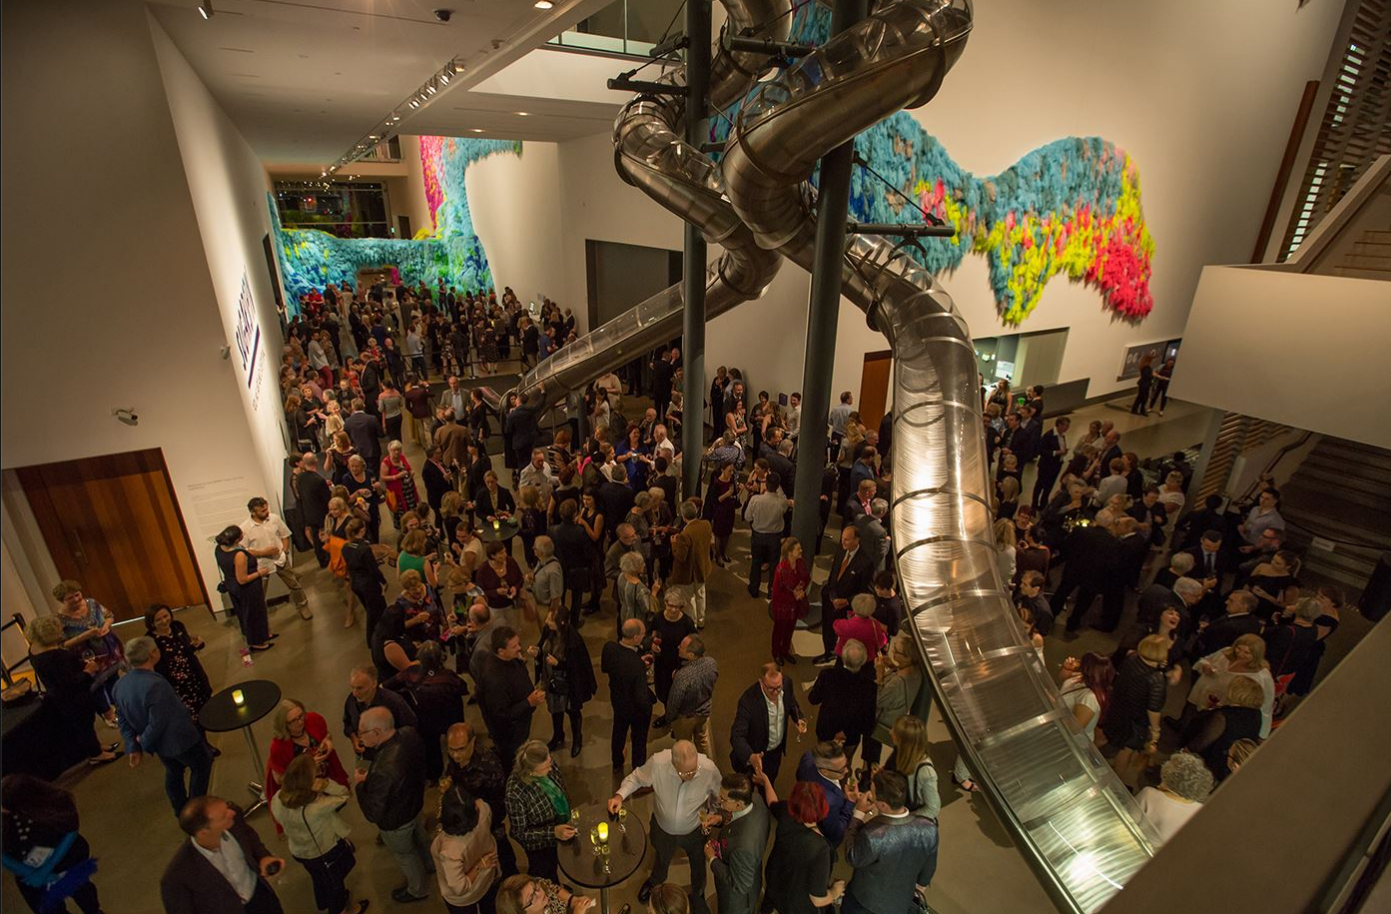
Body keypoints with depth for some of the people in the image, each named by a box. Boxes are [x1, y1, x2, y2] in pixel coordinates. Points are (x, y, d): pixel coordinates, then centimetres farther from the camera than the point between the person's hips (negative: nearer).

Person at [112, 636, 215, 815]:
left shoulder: (120, 685, -8)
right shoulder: (155, 684, -36)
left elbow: (123, 720, 0)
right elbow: (158, 723, -31)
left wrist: (133, 746, 5)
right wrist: (143, 741, -10)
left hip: (159, 743, 8)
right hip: (180, 738, -8)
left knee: (173, 773, 27)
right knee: (202, 765, 18)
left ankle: (182, 812, 44)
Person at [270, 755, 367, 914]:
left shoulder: (277, 800, -26)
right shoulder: (316, 808, -45)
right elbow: (344, 794, -29)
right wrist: (326, 784, -45)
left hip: (300, 852, 5)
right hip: (326, 852, -5)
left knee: (319, 878, 36)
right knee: (334, 882, 27)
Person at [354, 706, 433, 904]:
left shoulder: (383, 771, -48)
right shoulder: (410, 733, -25)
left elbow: (374, 813, -30)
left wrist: (361, 783, -19)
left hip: (395, 822, -6)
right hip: (414, 802, 6)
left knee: (404, 854, 25)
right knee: (418, 835, 35)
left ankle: (418, 890, 54)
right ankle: (430, 863, 65)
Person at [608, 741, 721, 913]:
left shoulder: (709, 769, -37)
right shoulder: (657, 763, -38)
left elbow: (719, 795, -13)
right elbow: (636, 778, -17)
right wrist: (620, 795, -32)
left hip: (694, 830, 0)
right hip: (663, 827, 1)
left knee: (698, 865, 28)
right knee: (661, 859, 33)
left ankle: (698, 896, 63)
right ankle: (655, 881, 69)